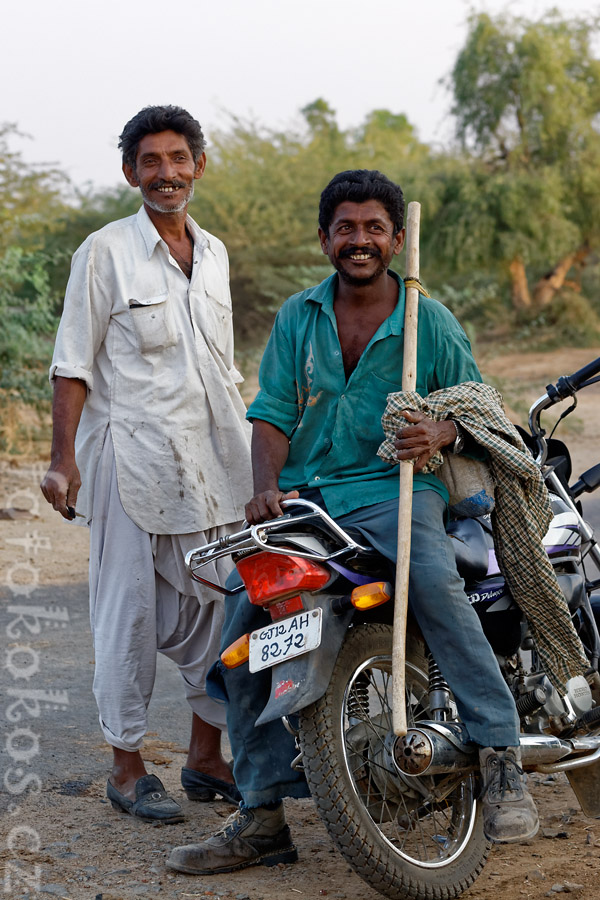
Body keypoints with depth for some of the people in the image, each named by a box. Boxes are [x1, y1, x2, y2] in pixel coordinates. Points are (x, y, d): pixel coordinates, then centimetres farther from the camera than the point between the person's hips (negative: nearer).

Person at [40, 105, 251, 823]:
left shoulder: (213, 253, 14)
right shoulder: (105, 252, -3)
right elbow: (72, 365, -5)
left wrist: (254, 457, 20)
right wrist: (64, 460, -14)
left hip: (214, 466, 6)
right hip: (133, 461, -6)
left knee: (219, 610, 8)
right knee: (130, 615, -1)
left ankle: (206, 758, 21)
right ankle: (127, 768, 11)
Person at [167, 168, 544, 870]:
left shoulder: (430, 320, 6)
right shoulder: (297, 318, 12)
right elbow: (271, 413, 6)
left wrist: (441, 433, -17)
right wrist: (267, 488, -14)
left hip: (395, 489, -3)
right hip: (304, 494, 3)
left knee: (434, 583, -36)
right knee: (243, 622, -14)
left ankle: (500, 760, -29)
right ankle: (261, 817, -3)